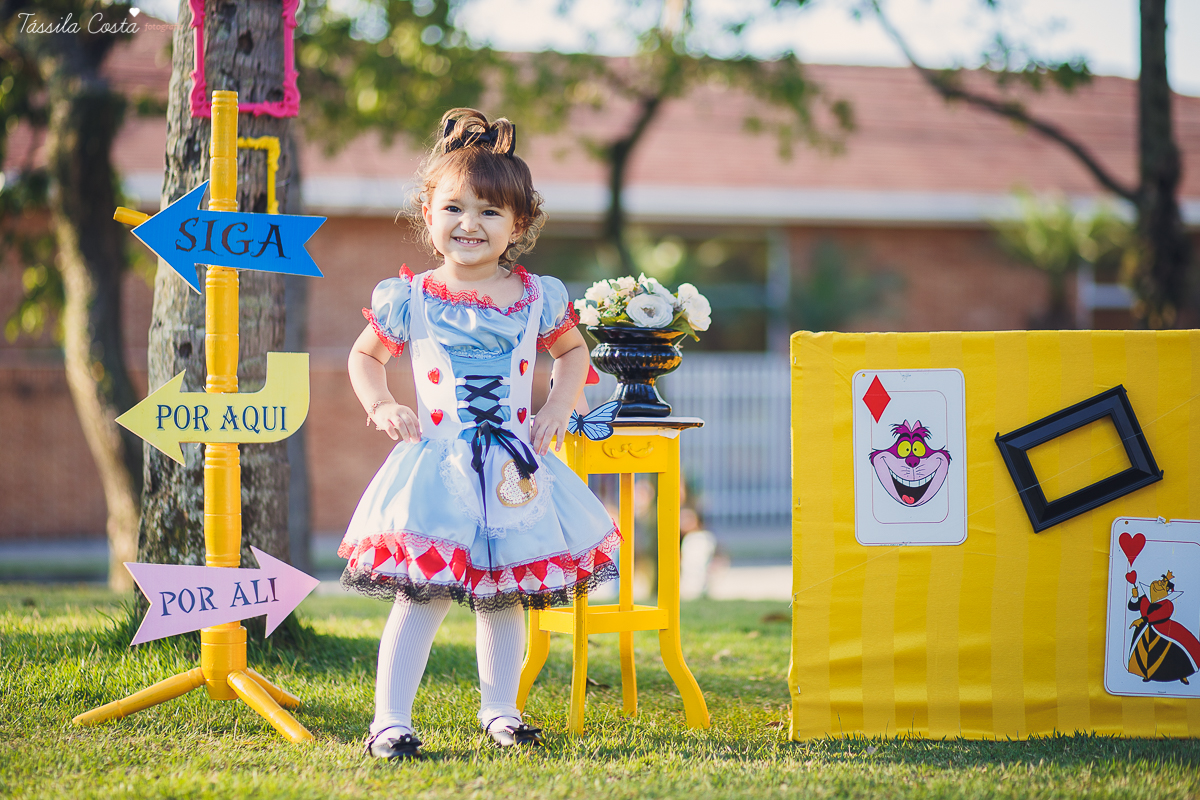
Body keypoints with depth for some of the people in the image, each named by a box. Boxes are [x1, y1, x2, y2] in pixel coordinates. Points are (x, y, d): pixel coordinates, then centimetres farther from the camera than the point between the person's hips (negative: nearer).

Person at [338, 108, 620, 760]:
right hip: (436, 467, -2)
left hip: (515, 472, 3)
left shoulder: (537, 299, 2)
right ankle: (389, 719, -5)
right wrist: (381, 408, -2)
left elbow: (572, 351, 20)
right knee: (421, 597, -9)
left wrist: (558, 410, 6)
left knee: (505, 597, 11)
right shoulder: (408, 300, -2)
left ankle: (499, 708, 27)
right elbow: (364, 356, 14)